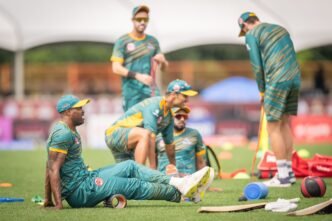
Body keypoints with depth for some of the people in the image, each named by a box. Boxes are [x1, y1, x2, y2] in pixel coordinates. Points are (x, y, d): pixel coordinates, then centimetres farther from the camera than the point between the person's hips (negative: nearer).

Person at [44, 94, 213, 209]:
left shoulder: (69, 132, 15)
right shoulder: (63, 134, -17)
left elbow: (49, 169, 18)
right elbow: (53, 169, -22)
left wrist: (48, 200, 17)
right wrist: (58, 203, -26)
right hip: (80, 192, -10)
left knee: (130, 167, 9)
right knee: (135, 186, -7)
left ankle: (176, 183, 2)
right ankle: (179, 192, 0)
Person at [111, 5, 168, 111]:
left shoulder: (152, 41, 15)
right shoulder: (122, 41, 1)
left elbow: (164, 67, 20)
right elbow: (116, 68, -8)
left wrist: (162, 61, -6)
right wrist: (138, 76, -21)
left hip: (150, 88, 4)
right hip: (131, 90, -4)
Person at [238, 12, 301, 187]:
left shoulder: (251, 35, 1)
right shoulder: (280, 29, 21)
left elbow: (257, 66, -3)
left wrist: (262, 91, 9)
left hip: (277, 81, -7)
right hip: (295, 78, 7)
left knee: (273, 128, 0)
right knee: (285, 125, 15)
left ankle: (283, 176, -3)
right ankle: (288, 172, 16)